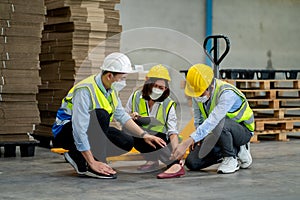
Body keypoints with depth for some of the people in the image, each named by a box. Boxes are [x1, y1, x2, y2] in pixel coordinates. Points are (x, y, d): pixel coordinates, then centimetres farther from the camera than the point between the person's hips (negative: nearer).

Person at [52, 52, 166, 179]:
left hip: (89, 130, 8)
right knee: (101, 115, -32)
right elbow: (79, 129, -34)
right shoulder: (85, 90, -28)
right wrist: (92, 163, -36)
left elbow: (121, 115, 11)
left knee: (126, 143, -6)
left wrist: (144, 135, 1)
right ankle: (88, 165, -25)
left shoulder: (111, 89, -1)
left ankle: (77, 156, 1)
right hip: (65, 132, -8)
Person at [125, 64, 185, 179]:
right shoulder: (136, 97, -5)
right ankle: (152, 160, -8)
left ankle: (175, 165, -37)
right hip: (141, 139, 3)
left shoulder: (168, 105, -9)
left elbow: (173, 133, -16)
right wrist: (130, 117, -21)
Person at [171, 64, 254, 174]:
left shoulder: (227, 93, -32)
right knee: (192, 163, -7)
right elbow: (198, 120, 5)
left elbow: (212, 121, -44)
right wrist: (199, 137, -15)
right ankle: (237, 150, 5)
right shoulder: (197, 93, -9)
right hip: (219, 132, 7)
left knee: (219, 124, -41)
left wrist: (186, 143, -50)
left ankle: (231, 159, -14)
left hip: (243, 131, -7)